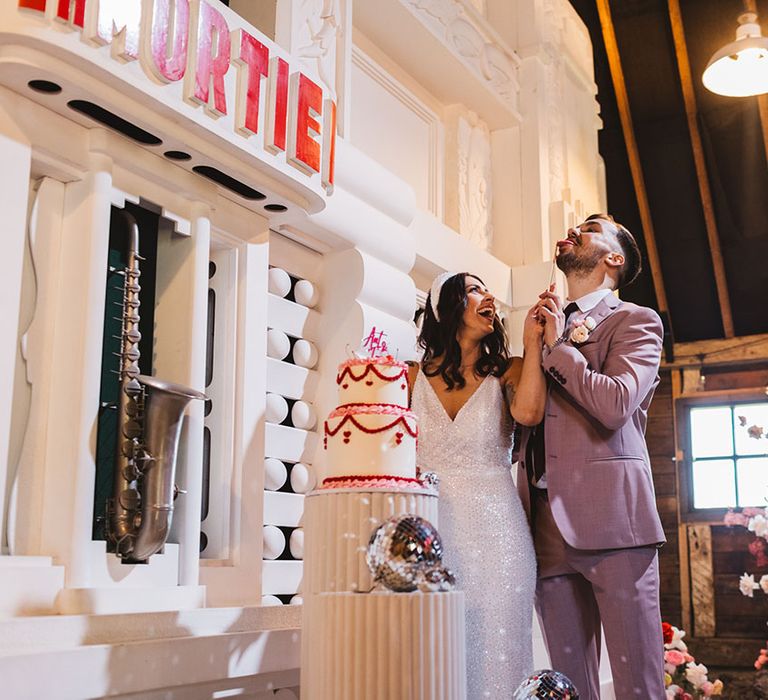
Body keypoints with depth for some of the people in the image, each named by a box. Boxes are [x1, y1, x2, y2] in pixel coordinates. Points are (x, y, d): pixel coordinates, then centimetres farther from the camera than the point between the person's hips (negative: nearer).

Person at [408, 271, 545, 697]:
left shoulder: (508, 372, 6)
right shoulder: (415, 377, 10)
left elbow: (528, 412, -16)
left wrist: (532, 341, -6)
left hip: (494, 531, -1)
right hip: (430, 530, 1)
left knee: (492, 657, 0)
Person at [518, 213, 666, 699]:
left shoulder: (636, 321, 5)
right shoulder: (547, 324, 24)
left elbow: (616, 404, -14)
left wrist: (556, 345, -3)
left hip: (610, 518, -5)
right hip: (549, 526, 6)